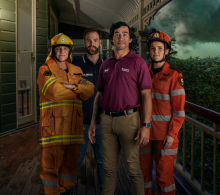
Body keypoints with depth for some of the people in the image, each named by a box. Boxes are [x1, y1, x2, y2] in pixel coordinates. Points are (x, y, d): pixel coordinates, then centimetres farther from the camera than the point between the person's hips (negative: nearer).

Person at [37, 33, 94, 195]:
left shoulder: (76, 71, 16)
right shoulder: (45, 69, 1)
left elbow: (90, 90, 0)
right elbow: (54, 92, -15)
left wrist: (72, 87, -16)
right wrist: (78, 89, -3)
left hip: (73, 123, 5)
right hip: (53, 123, -5)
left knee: (70, 161, 12)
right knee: (51, 162, -2)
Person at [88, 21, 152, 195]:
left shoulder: (138, 62, -3)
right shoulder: (105, 65, 13)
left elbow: (146, 95, -8)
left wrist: (146, 126, -15)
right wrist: (93, 123, 12)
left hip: (128, 119, -4)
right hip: (107, 120, 5)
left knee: (133, 167, 4)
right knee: (109, 167, 14)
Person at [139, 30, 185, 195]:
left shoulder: (174, 76, -6)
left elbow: (179, 109, -8)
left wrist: (172, 134, -13)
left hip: (165, 133, -4)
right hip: (144, 131, 4)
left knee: (164, 174, 4)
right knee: (143, 170, 11)